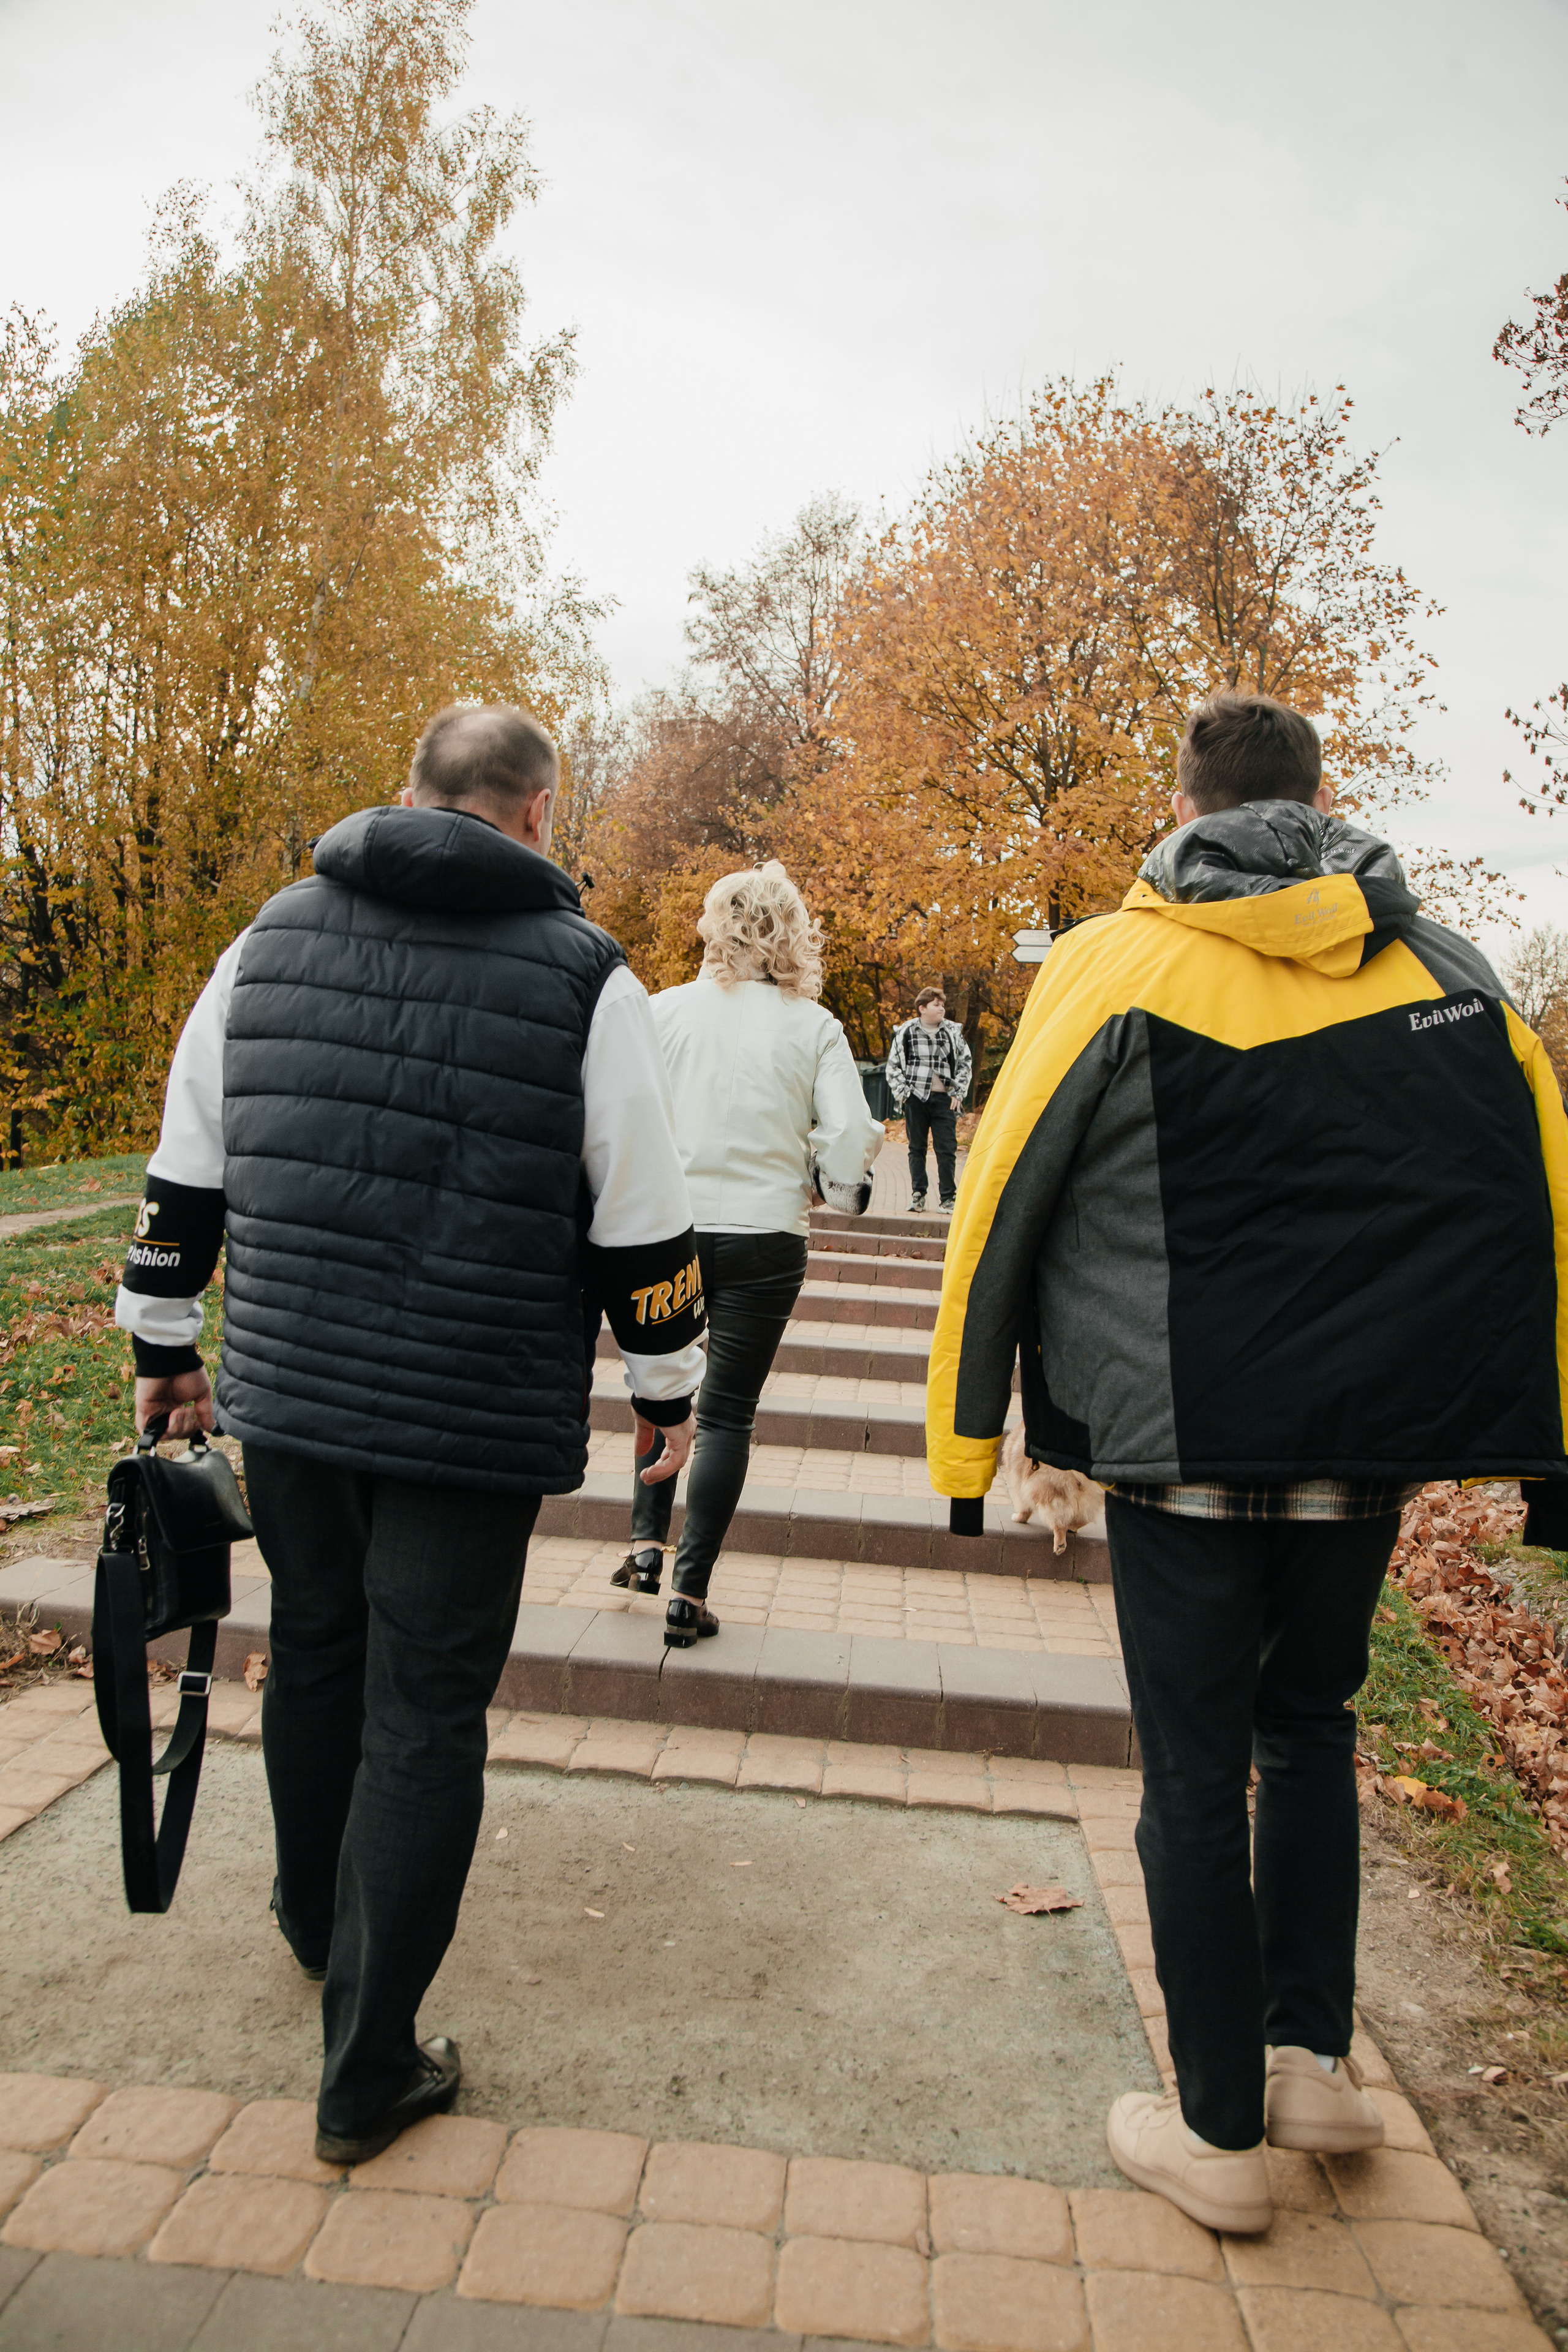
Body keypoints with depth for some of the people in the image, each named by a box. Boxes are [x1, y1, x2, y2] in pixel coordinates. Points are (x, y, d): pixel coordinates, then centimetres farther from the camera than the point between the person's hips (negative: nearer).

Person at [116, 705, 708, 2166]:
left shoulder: (271, 939, 5)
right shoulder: (583, 976, -7)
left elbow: (184, 1178, 9)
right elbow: (641, 1227, -5)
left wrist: (163, 1347, 21)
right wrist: (670, 1388, 9)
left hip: (286, 1391, 5)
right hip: (477, 1425, -4)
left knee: (315, 1652, 25)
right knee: (425, 1719, 7)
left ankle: (314, 1919, 48)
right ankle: (367, 2073, 19)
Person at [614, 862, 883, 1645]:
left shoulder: (664, 1010, -2)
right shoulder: (813, 1025, -4)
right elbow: (849, 1132, -8)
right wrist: (841, 1190, 12)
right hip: (764, 1234, -1)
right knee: (728, 1411, 5)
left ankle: (647, 1543, 21)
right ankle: (690, 1591, 6)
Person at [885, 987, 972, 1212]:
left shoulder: (953, 1032, 8)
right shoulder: (906, 1032, 3)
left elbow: (965, 1063, 14)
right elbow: (893, 1065, 8)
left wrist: (958, 1092, 6)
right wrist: (902, 1092, -1)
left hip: (944, 1098, 1)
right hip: (916, 1098, -1)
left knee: (947, 1150, -3)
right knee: (917, 1149, 5)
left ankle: (948, 1198, 4)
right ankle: (918, 1195, 13)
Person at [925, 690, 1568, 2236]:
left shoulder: (1112, 965, -4)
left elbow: (1000, 1203, -6)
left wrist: (965, 1439, 2)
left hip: (1182, 1441, -3)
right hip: (1376, 1435, 4)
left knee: (1195, 1773, 9)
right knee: (1308, 1724, 24)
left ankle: (1220, 2135, 22)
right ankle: (1313, 2060, 31)